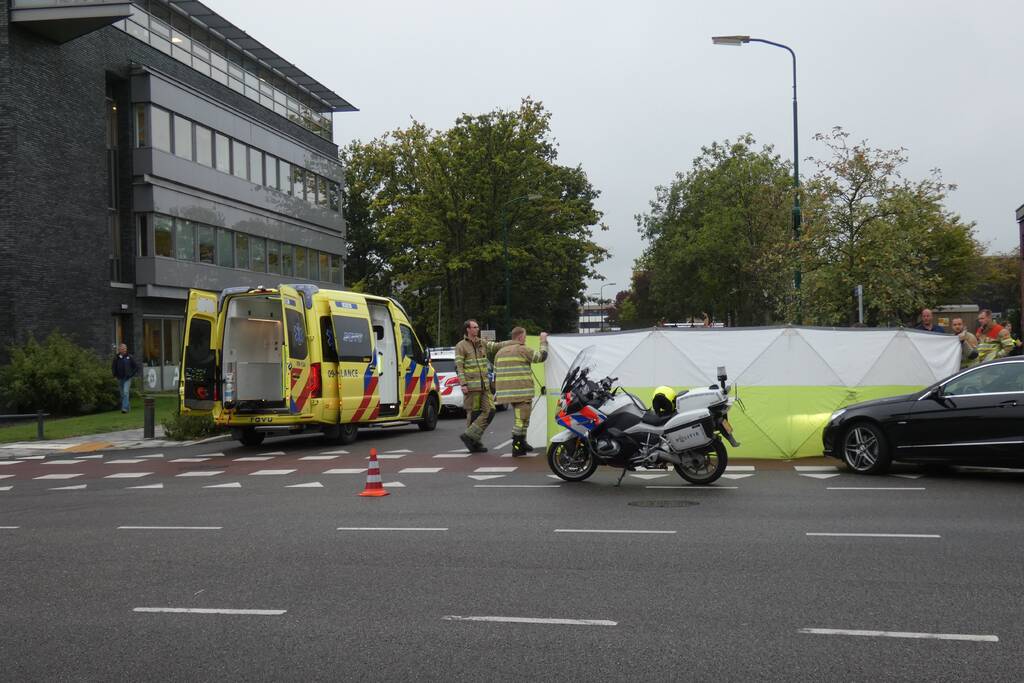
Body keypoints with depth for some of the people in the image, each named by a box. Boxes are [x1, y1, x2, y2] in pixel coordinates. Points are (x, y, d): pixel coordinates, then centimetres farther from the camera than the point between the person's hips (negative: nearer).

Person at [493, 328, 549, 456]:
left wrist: (496, 393, 23)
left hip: (507, 392, 8)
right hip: (522, 392, -8)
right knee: (521, 419, -6)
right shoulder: (523, 350, -7)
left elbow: (496, 374, 18)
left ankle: (521, 443, 26)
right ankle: (517, 447, -8)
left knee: (519, 418, 20)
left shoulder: (500, 352, 16)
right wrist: (543, 341, 11)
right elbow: (541, 357, -2)